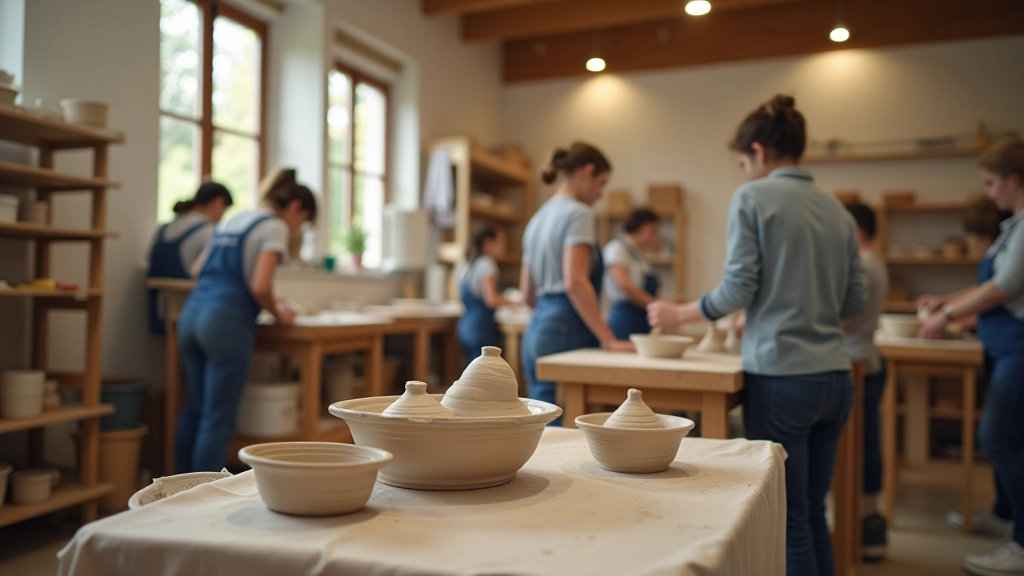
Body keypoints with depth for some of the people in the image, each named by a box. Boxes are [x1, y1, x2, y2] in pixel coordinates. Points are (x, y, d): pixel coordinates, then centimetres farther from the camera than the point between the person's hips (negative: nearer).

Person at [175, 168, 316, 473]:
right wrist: (278, 314, 3)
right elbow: (260, 287, -14)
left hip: (192, 312, 8)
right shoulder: (275, 226, -3)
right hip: (227, 321, -8)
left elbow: (198, 268, 27)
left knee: (194, 409, 17)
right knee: (218, 419, -2)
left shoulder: (231, 221, 22)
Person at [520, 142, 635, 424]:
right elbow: (575, 282, -20)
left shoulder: (538, 218, 19)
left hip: (535, 331, 9)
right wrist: (609, 340, -19)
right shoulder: (578, 213, -7)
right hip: (566, 332, -9)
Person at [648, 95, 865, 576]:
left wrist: (677, 313, 4)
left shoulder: (753, 198, -6)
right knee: (814, 514, 17)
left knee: (790, 521, 4)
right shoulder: (837, 210, 12)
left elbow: (738, 289, -11)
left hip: (780, 376, -6)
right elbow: (855, 301, 13)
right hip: (835, 376, 6)